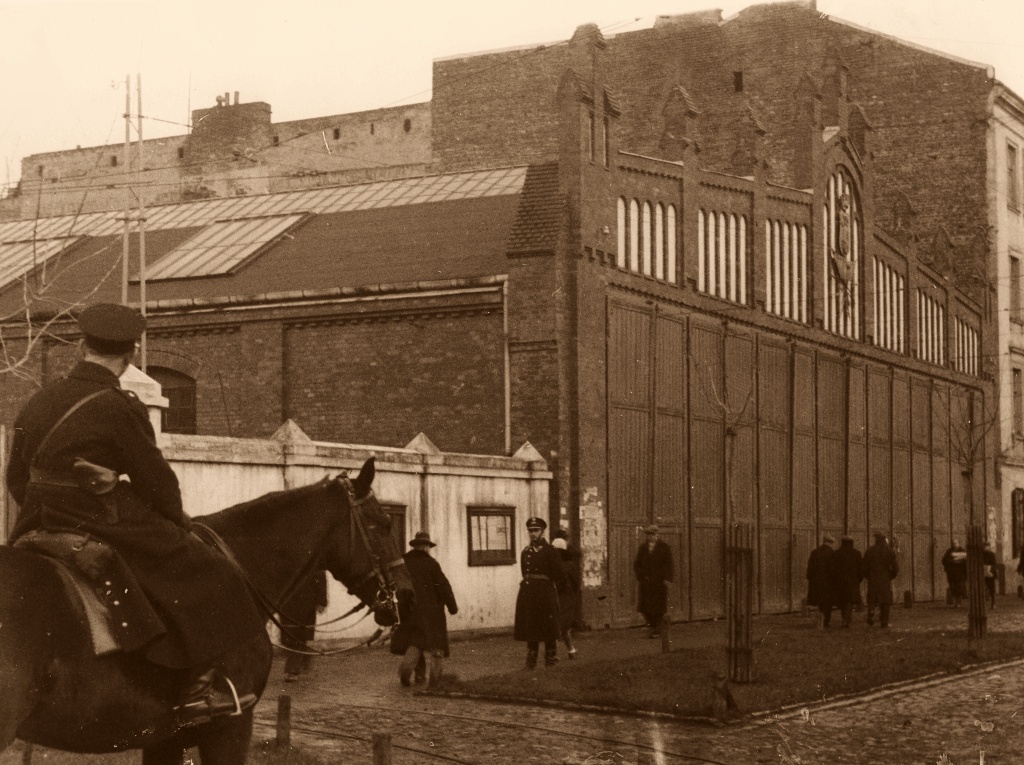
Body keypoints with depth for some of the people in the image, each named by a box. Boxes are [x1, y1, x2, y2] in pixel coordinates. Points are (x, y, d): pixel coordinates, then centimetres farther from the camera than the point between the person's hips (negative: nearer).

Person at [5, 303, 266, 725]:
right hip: (102, 527, -8)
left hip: (40, 527, 8)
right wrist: (179, 522, 9)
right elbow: (154, 477, -6)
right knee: (203, 572, -2)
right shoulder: (120, 408, -13)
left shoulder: (39, 401, 9)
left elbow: (16, 478, 16)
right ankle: (200, 685, -5)